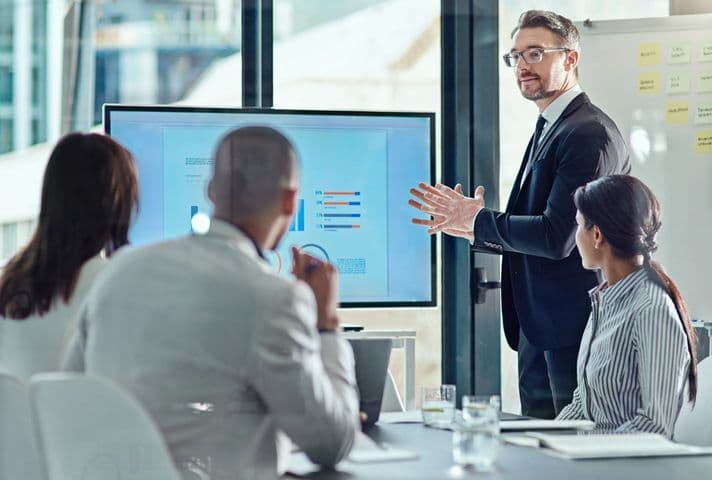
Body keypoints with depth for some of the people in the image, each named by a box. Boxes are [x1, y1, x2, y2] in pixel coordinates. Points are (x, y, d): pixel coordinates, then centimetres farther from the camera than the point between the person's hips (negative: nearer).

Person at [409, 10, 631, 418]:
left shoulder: (590, 134, -16)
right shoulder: (546, 131, 16)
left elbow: (557, 237, -23)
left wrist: (478, 219, -11)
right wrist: (470, 227, 6)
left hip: (575, 328, -10)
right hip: (538, 327, 10)